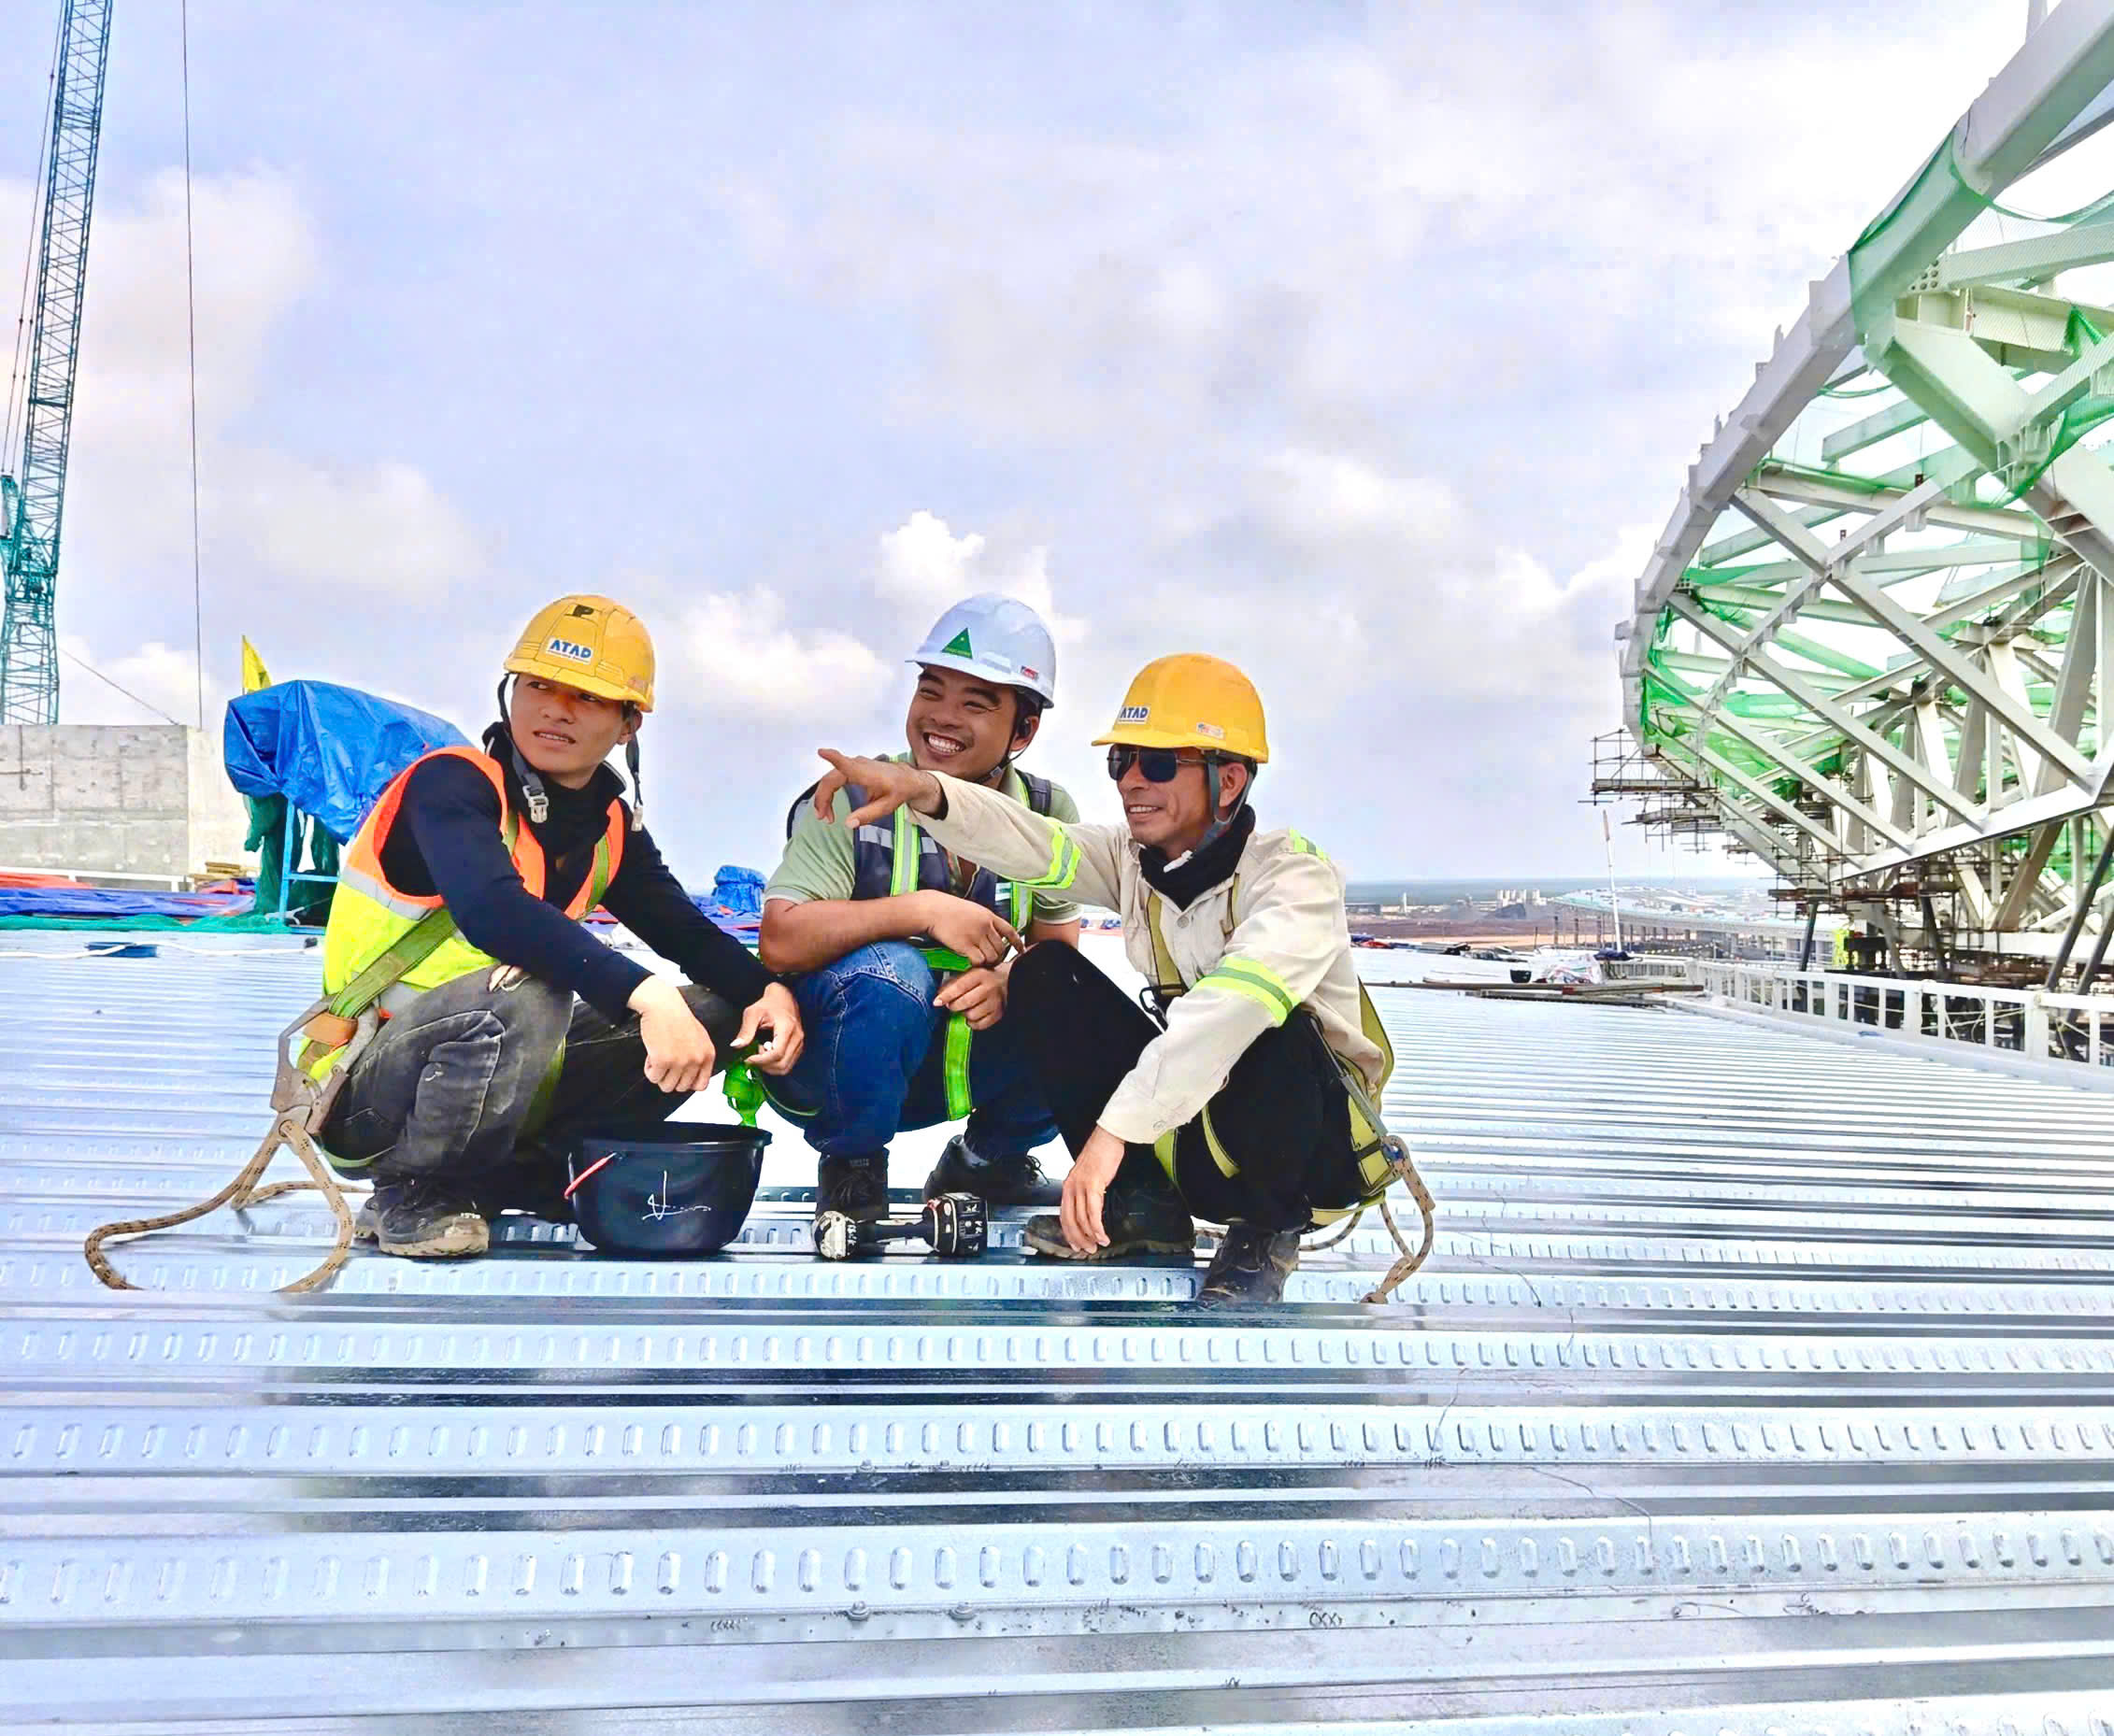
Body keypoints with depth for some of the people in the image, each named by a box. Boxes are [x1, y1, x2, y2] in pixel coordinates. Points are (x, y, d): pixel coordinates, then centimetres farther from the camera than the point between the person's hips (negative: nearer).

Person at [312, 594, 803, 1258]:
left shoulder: (610, 827, 4)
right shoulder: (450, 782, -17)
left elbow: (685, 930, 7)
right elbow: (491, 909, -35)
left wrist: (765, 989, -15)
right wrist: (646, 993, -44)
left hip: (503, 1088, 7)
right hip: (364, 1102, -7)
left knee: (716, 1012, 0)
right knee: (525, 992, -37)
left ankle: (525, 1175, 3)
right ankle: (410, 1195, -12)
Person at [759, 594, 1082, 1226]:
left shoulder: (1047, 814, -3)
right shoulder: (849, 800, -17)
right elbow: (780, 943, -26)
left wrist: (1010, 979, -27)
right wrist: (925, 910, -32)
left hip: (960, 1066, 4)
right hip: (828, 1064, -4)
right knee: (887, 972, -36)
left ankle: (984, 1161, 11)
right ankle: (851, 1168, -8)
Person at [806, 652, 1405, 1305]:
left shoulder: (1294, 874, -22)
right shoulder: (1135, 860, 0)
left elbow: (1236, 1002, -40)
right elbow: (1036, 846, -17)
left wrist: (1113, 1129, -47)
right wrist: (922, 789, -36)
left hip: (1316, 1140, -6)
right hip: (1189, 1127, 6)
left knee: (1268, 1031, -39)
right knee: (1044, 973, -6)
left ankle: (1267, 1231, -10)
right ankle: (1143, 1203, 0)